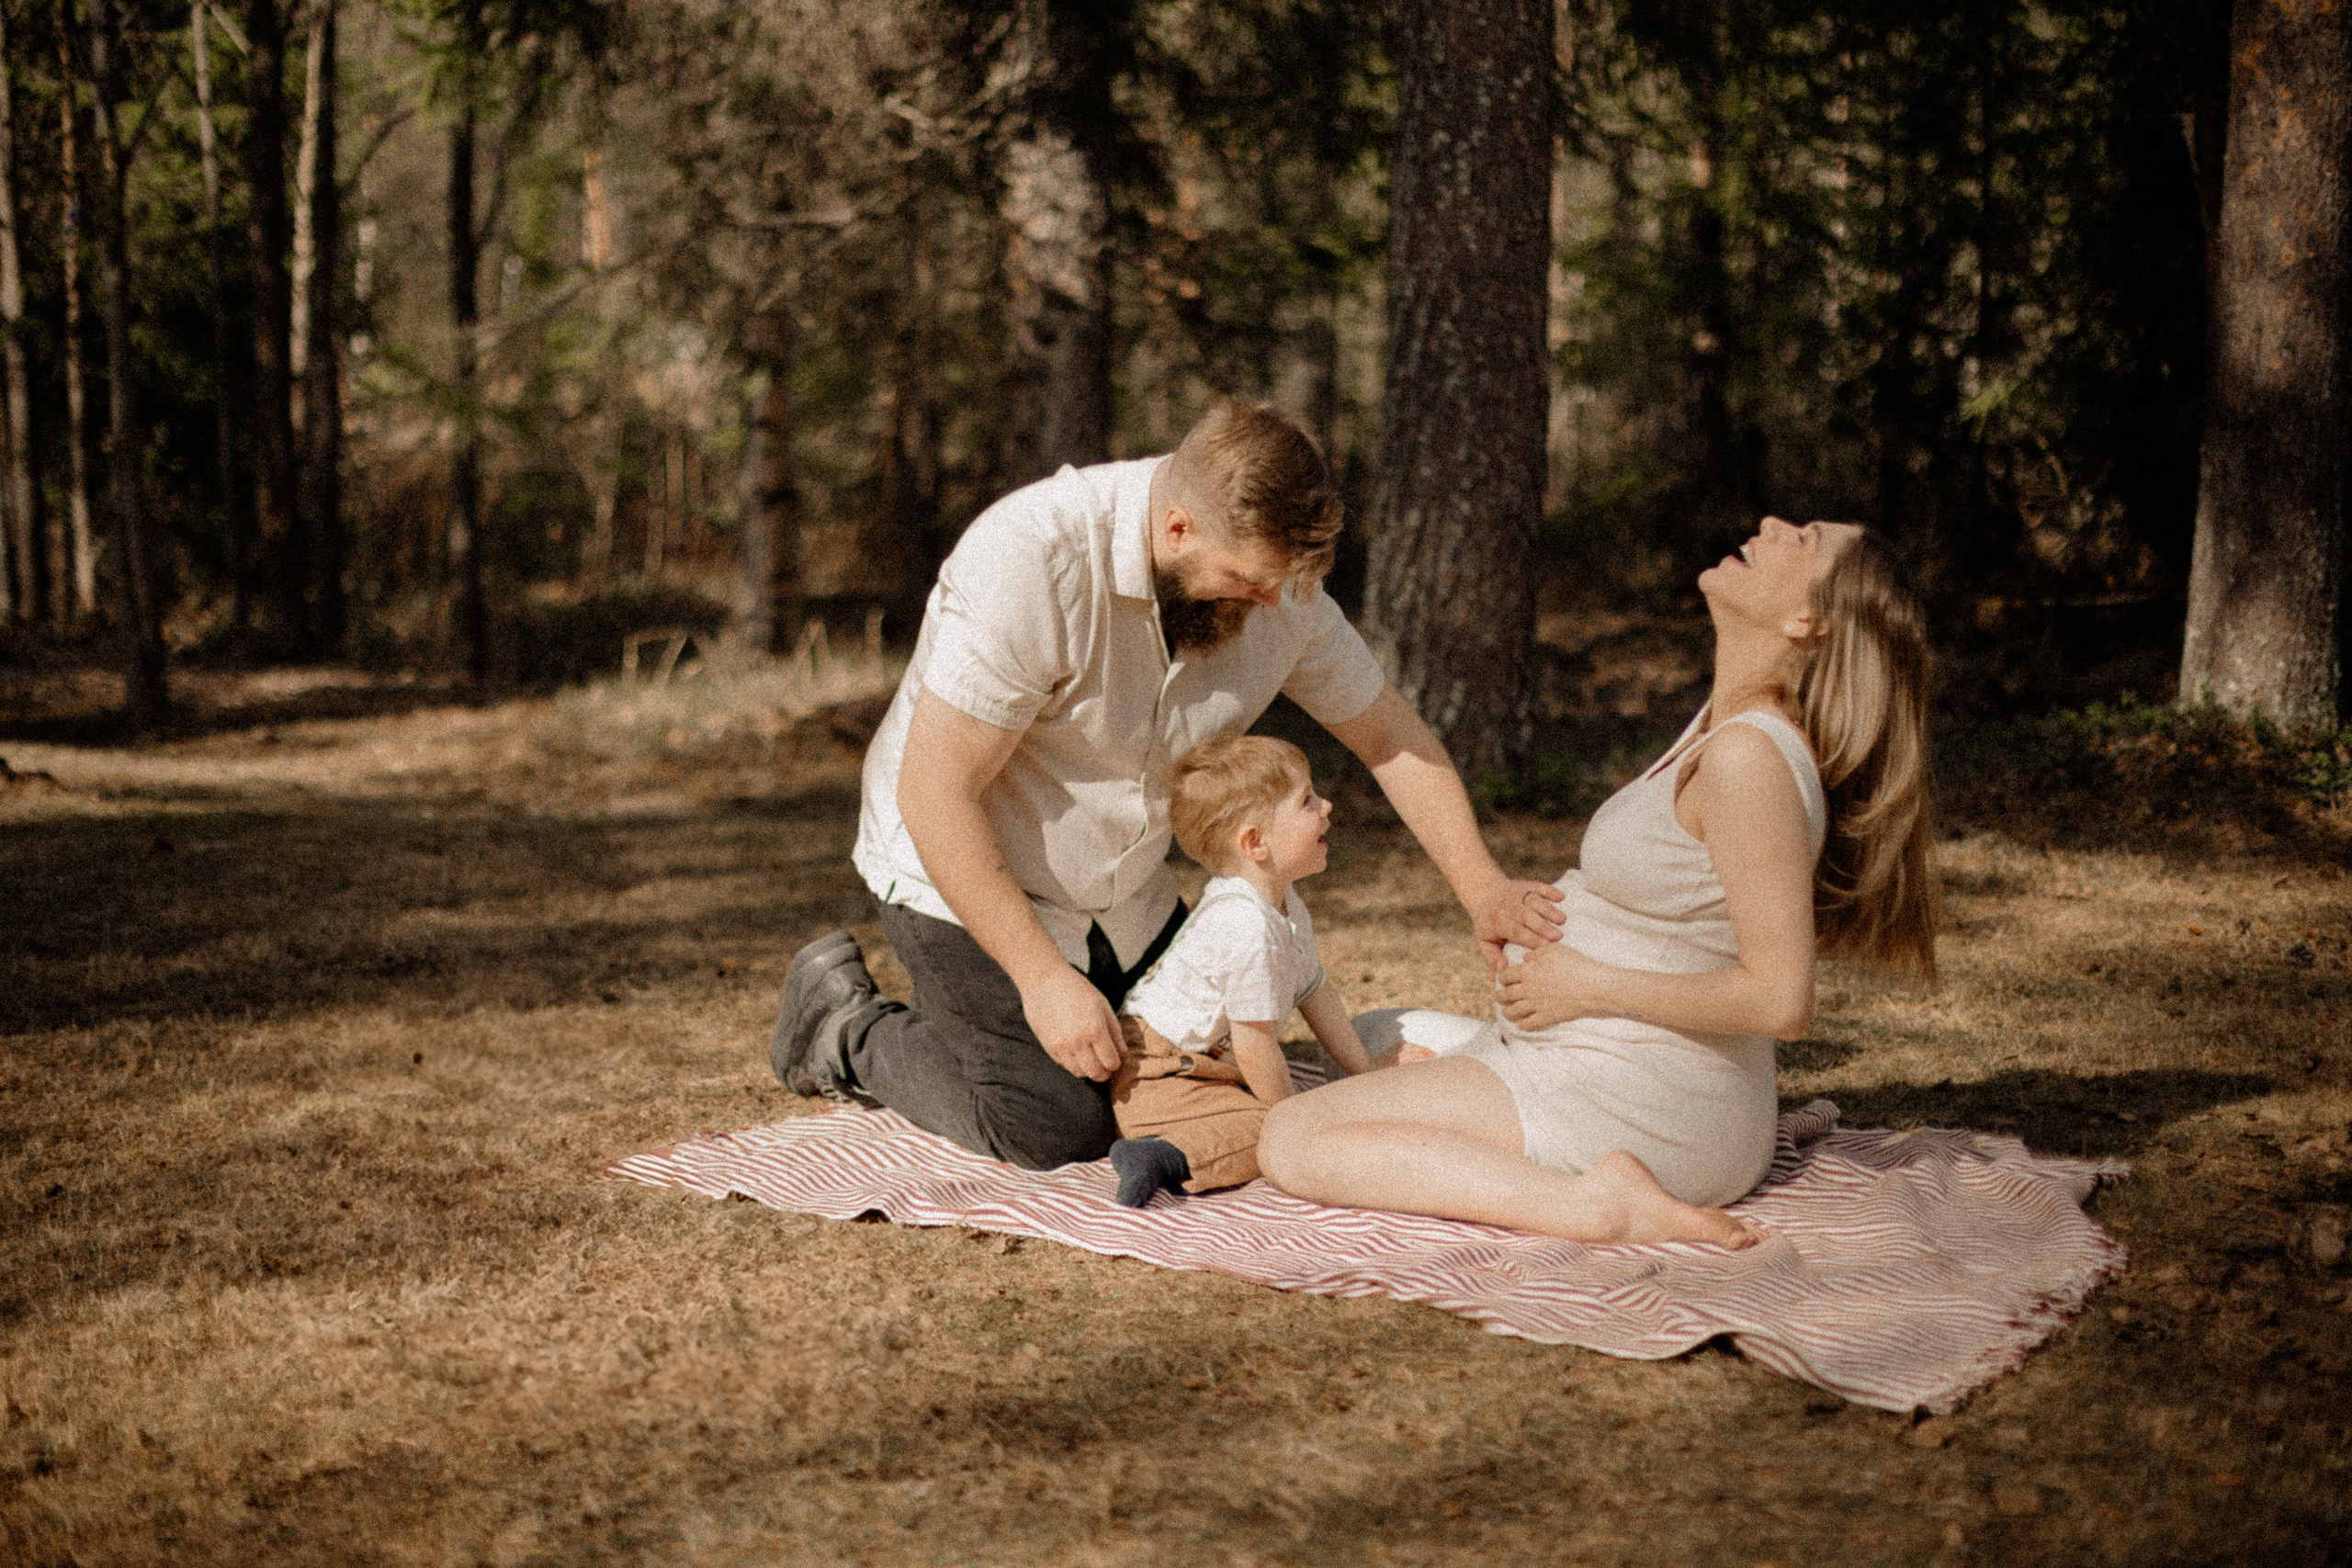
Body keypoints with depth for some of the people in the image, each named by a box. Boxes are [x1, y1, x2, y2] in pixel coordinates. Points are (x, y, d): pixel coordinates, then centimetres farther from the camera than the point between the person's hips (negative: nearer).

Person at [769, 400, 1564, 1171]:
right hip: (962, 873, -7)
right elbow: (935, 791, -31)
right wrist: (1042, 976, -30)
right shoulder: (1030, 559, -34)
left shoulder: (1278, 587, -13)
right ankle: (849, 1027, 11)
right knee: (1057, 1129, -11)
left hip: (1122, 893, 7)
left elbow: (1389, 733, 0)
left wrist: (1483, 887, -11)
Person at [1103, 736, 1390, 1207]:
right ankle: (1164, 1158, -29)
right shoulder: (1248, 929, -28)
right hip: (1157, 1079, -11)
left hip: (1202, 1065, 11)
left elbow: (1315, 992, 18)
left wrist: (1367, 1076, 21)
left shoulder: (1287, 908, 6)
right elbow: (1254, 1045, -22)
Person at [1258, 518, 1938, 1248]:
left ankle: (1597, 1202, -20)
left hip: (1633, 1101, -10)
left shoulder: (1750, 756, -25)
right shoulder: (1722, 723, 5)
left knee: (1291, 1140, -15)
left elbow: (1780, 1001, -27)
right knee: (1378, 1035, 31)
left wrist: (1588, 986, -18)